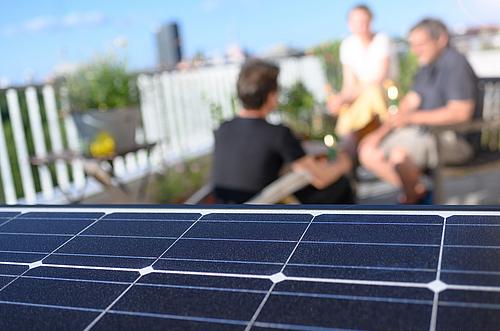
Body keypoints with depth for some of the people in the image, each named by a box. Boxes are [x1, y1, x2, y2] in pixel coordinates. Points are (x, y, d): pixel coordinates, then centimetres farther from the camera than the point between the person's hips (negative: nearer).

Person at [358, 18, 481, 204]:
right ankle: (418, 192, 5)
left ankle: (412, 200, -6)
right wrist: (381, 132, 1)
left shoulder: (456, 65, -16)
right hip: (424, 132, 9)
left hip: (455, 139, -9)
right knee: (368, 152, -1)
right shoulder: (427, 66, 11)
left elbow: (460, 113, -25)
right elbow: (410, 102, 12)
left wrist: (413, 118, -21)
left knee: (399, 155, -35)